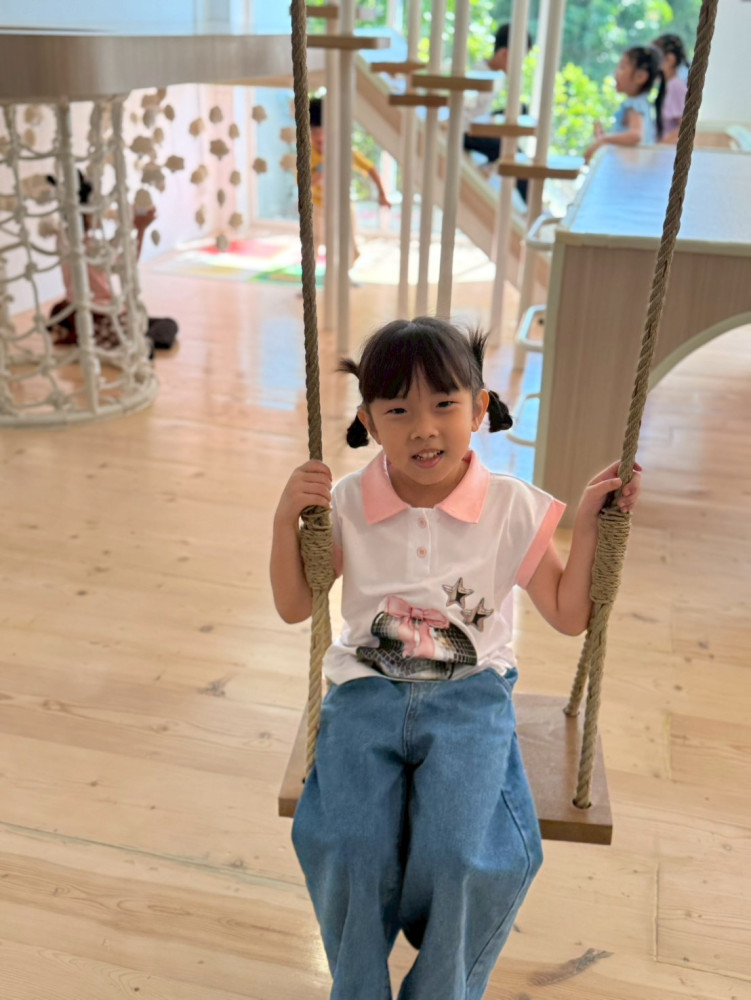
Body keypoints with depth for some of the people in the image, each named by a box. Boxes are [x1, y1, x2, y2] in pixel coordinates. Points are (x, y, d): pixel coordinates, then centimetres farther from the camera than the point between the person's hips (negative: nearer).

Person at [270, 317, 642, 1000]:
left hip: (470, 694, -1)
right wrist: (286, 518, -9)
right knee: (351, 848, -20)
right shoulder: (347, 505, 0)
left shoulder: (513, 509, -3)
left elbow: (570, 615, 2)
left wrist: (590, 523, -9)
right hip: (366, 691, 1)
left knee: (456, 855, -22)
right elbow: (295, 607, 6)